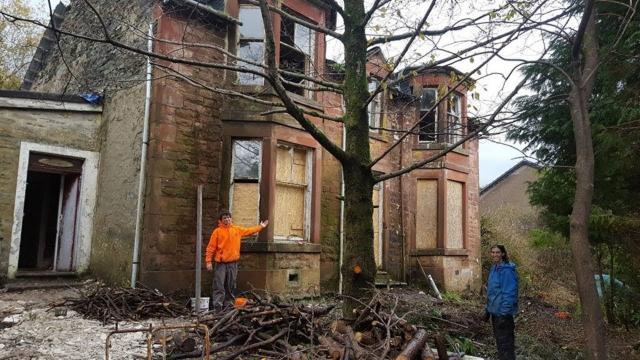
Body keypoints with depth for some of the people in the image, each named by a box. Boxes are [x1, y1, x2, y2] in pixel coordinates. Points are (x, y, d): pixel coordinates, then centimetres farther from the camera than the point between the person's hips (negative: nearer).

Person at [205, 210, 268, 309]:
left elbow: (249, 231, 25)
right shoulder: (217, 231, -3)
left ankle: (229, 304, 19)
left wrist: (260, 226, 25)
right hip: (221, 263, -4)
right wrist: (208, 261, -8)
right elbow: (211, 247, -4)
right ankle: (217, 306, -5)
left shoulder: (237, 229, 10)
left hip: (233, 263, 4)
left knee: (231, 286, 9)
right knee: (219, 286, -6)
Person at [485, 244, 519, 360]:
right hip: (495, 311, 9)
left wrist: (504, 314, -24)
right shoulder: (494, 268, 8)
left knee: (505, 343, 0)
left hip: (503, 313, -9)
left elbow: (509, 294, -23)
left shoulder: (506, 270, -20)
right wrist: (488, 309, 18)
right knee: (499, 340, 20)